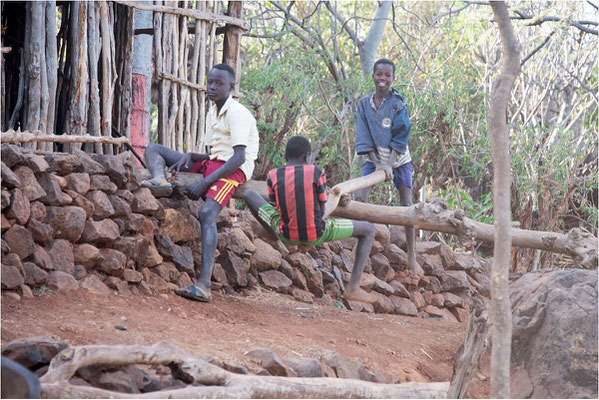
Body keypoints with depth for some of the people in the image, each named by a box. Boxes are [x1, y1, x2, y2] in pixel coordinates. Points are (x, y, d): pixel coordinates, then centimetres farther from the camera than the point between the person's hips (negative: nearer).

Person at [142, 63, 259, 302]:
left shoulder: (237, 113, -11)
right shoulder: (212, 114, 17)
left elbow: (239, 157, -21)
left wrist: (204, 183, -26)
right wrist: (189, 157, -3)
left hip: (233, 169, -9)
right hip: (212, 163, 9)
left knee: (207, 213, -35)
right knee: (154, 150, 7)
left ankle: (204, 284, -45)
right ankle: (159, 178, -29)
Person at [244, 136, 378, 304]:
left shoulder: (273, 176, -3)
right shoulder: (316, 173, -7)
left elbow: (276, 208, 6)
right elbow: (321, 211, -1)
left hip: (286, 234, 3)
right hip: (316, 236, -3)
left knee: (249, 194, 21)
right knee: (368, 229, 15)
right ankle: (353, 288, 7)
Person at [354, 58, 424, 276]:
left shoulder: (398, 103, -10)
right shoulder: (364, 104, -2)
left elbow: (401, 136, -13)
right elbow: (364, 138, -5)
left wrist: (389, 164, -20)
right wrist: (377, 164, -15)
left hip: (398, 159, -2)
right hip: (374, 158, 2)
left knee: (407, 206, -3)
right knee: (358, 197, -17)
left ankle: (411, 257, 6)